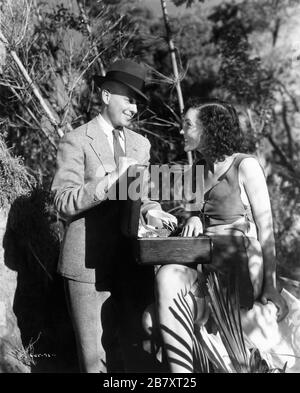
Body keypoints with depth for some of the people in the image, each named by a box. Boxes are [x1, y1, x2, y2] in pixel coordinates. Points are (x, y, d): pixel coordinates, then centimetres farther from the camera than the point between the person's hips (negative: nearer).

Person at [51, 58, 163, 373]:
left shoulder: (141, 144, 14)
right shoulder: (76, 142, -4)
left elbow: (145, 194, 13)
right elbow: (63, 203, -12)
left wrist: (152, 211, -10)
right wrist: (111, 180, -23)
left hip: (128, 261, 5)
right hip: (88, 264, -5)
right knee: (96, 357, -2)